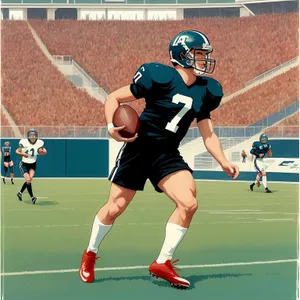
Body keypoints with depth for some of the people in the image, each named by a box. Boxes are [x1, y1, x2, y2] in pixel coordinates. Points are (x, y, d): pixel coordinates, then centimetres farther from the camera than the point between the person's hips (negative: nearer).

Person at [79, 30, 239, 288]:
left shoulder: (204, 91, 4)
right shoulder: (162, 77, -15)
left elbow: (208, 134, 11)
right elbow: (114, 98, -9)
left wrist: (224, 162, -1)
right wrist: (111, 126, -24)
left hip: (168, 155, 5)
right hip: (139, 148, -5)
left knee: (189, 203, -14)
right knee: (115, 207, 3)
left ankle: (163, 263, 0)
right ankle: (90, 254, 30)